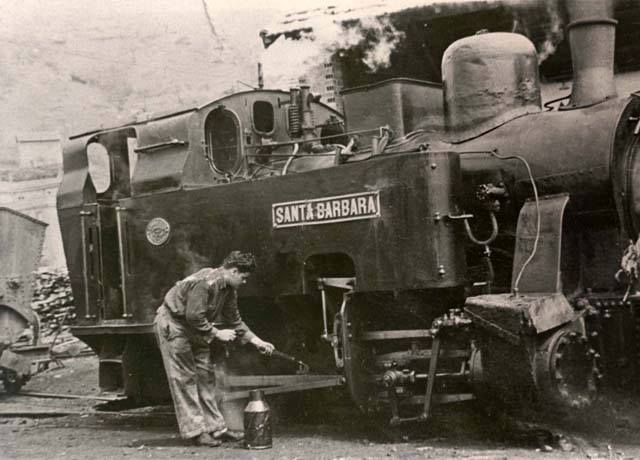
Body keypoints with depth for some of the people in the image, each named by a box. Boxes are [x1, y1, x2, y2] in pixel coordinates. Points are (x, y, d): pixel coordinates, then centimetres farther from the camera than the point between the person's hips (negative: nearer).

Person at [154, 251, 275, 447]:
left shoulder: (229, 289, 3)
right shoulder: (205, 282, -27)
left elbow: (234, 320, 13)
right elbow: (194, 316, -30)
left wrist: (256, 340, 9)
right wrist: (217, 333, -20)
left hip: (194, 329, 9)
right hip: (172, 324, -9)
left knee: (205, 376, 7)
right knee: (185, 378, -6)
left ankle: (215, 427, 11)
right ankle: (195, 431, -2)